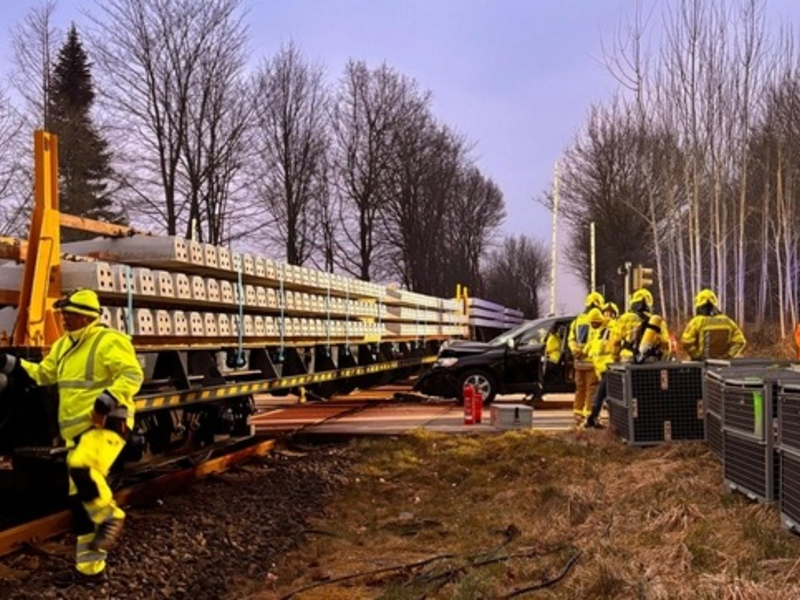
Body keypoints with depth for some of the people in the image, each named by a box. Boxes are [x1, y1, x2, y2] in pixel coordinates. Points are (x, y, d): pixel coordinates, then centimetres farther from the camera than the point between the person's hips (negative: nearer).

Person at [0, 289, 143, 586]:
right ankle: (89, 568, 19)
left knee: (81, 469, -36)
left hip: (105, 425, -9)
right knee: (79, 501, 9)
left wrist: (110, 397, -32)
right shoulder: (64, 345, 15)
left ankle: (110, 517, -10)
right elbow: (44, 373, 27)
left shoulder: (109, 341, -12)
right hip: (77, 430, 9)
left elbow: (132, 375, -20)